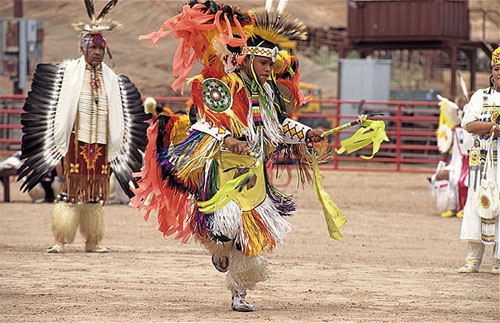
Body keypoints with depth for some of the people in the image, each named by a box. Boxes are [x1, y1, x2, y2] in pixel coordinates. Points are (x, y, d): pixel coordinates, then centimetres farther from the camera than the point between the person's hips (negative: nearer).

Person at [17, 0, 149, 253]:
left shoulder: (111, 79, 14)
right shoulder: (69, 72, 2)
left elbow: (116, 118, 17)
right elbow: (61, 109, 1)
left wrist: (115, 145, 13)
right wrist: (58, 140, -4)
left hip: (101, 142, 4)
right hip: (77, 140, -4)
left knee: (96, 192, 6)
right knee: (72, 188, -8)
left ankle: (92, 241, 11)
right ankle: (60, 240, -7)